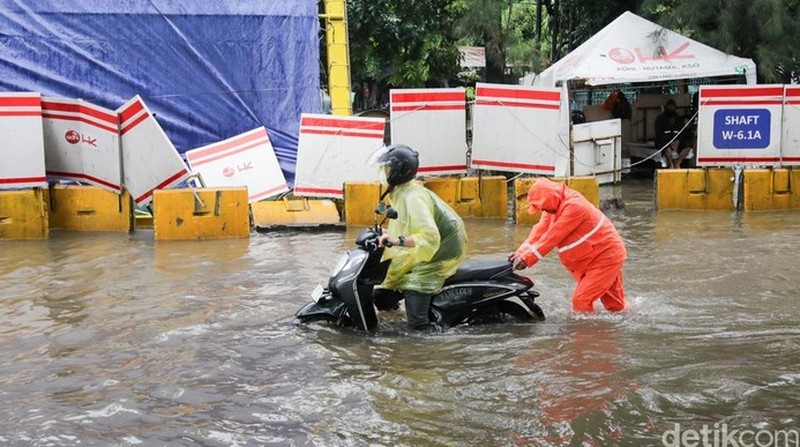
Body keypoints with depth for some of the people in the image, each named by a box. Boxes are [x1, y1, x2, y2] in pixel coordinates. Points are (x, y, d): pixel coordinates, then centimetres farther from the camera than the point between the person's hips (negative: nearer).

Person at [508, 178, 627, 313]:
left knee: (581, 301, -15)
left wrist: (527, 258, -26)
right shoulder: (555, 206, 3)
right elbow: (540, 230, -3)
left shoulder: (573, 206, -26)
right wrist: (521, 252, -15)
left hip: (607, 256, -10)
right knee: (615, 306, 19)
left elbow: (553, 237, -27)